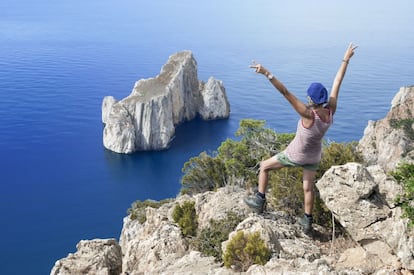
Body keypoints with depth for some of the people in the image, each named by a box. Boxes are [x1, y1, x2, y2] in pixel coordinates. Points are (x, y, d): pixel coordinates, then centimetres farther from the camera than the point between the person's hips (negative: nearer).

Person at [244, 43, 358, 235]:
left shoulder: (309, 115, -40)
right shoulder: (331, 111, -24)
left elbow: (285, 93, -50)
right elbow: (337, 83, -15)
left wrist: (267, 74, -57)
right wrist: (346, 59, -4)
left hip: (295, 156, -5)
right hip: (314, 156, 6)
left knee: (264, 166, 18)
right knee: (308, 187, 24)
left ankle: (259, 201, 28)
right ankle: (307, 223, 36)